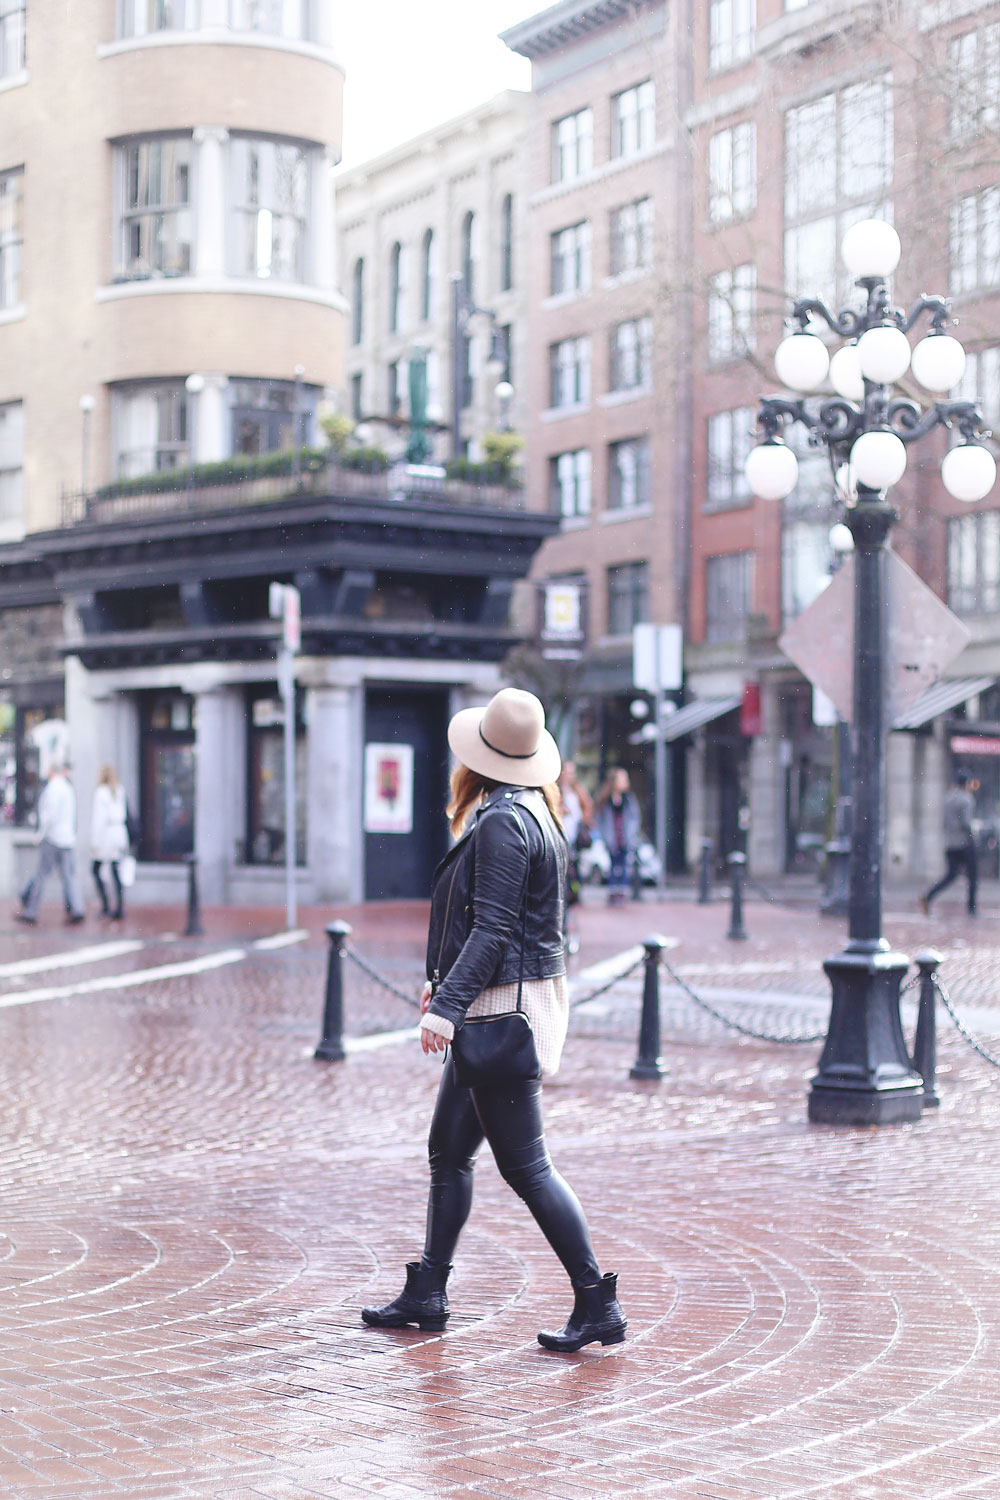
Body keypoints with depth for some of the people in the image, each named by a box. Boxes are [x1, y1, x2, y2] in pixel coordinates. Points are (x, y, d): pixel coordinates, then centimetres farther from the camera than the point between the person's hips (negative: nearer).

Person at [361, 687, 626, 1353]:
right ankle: (427, 1293, 25)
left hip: (504, 1008, -10)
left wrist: (448, 1006, -23)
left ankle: (598, 1304, -2)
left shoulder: (502, 822, -16)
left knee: (526, 1165, -6)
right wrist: (447, 982, 28)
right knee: (448, 1151, 16)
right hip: (497, 1009, 10)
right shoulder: (532, 812, 14)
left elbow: (492, 929, -21)